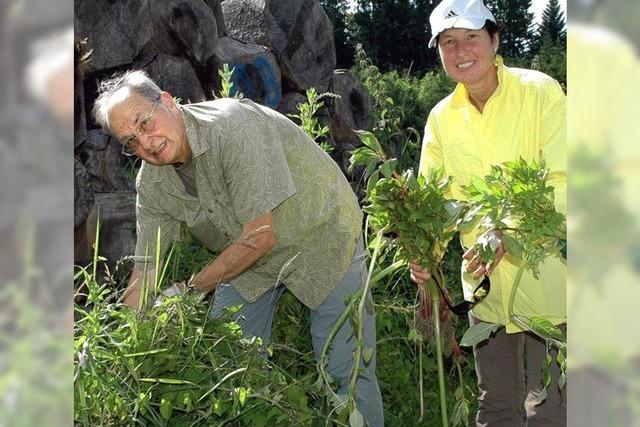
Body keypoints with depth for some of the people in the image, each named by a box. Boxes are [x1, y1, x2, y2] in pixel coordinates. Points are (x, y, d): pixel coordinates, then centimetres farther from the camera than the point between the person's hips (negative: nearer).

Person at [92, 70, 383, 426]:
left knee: (348, 372, -7)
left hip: (323, 237, -6)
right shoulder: (151, 184, -10)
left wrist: (191, 290, -21)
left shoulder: (234, 127, -32)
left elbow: (259, 236, -29)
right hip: (248, 259, 6)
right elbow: (146, 269, -4)